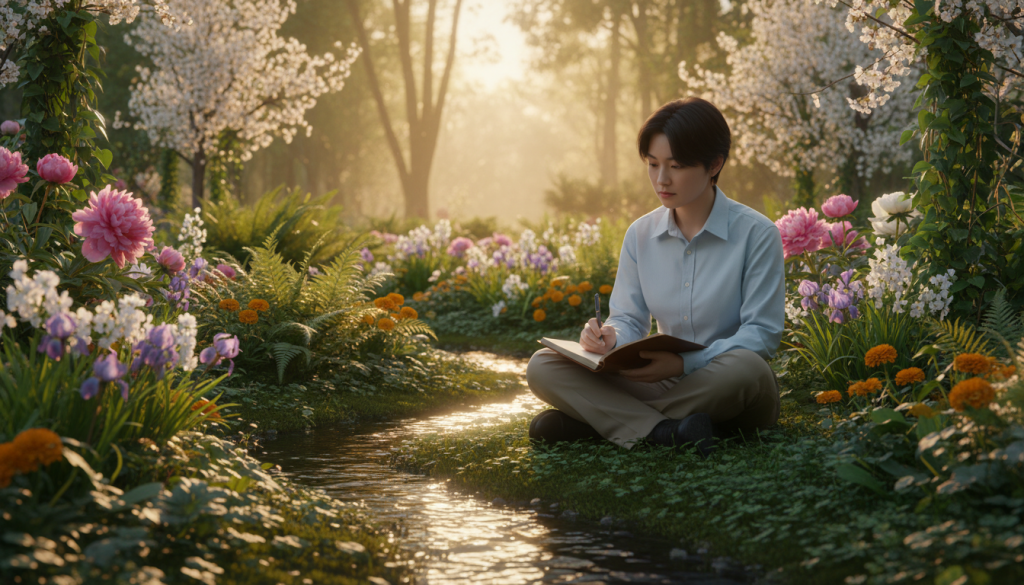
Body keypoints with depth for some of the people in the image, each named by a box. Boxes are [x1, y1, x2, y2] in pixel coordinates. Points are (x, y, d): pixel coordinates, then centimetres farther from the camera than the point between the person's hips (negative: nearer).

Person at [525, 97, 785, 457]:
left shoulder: (757, 234, -7)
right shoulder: (640, 235, 8)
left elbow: (762, 333, -11)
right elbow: (629, 319, 10)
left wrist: (685, 362, -25)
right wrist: (611, 339, -17)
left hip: (724, 388, -4)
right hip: (664, 383, 4)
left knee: (745, 368, -41)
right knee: (543, 366, -14)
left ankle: (591, 420, -28)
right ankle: (664, 431, -33)